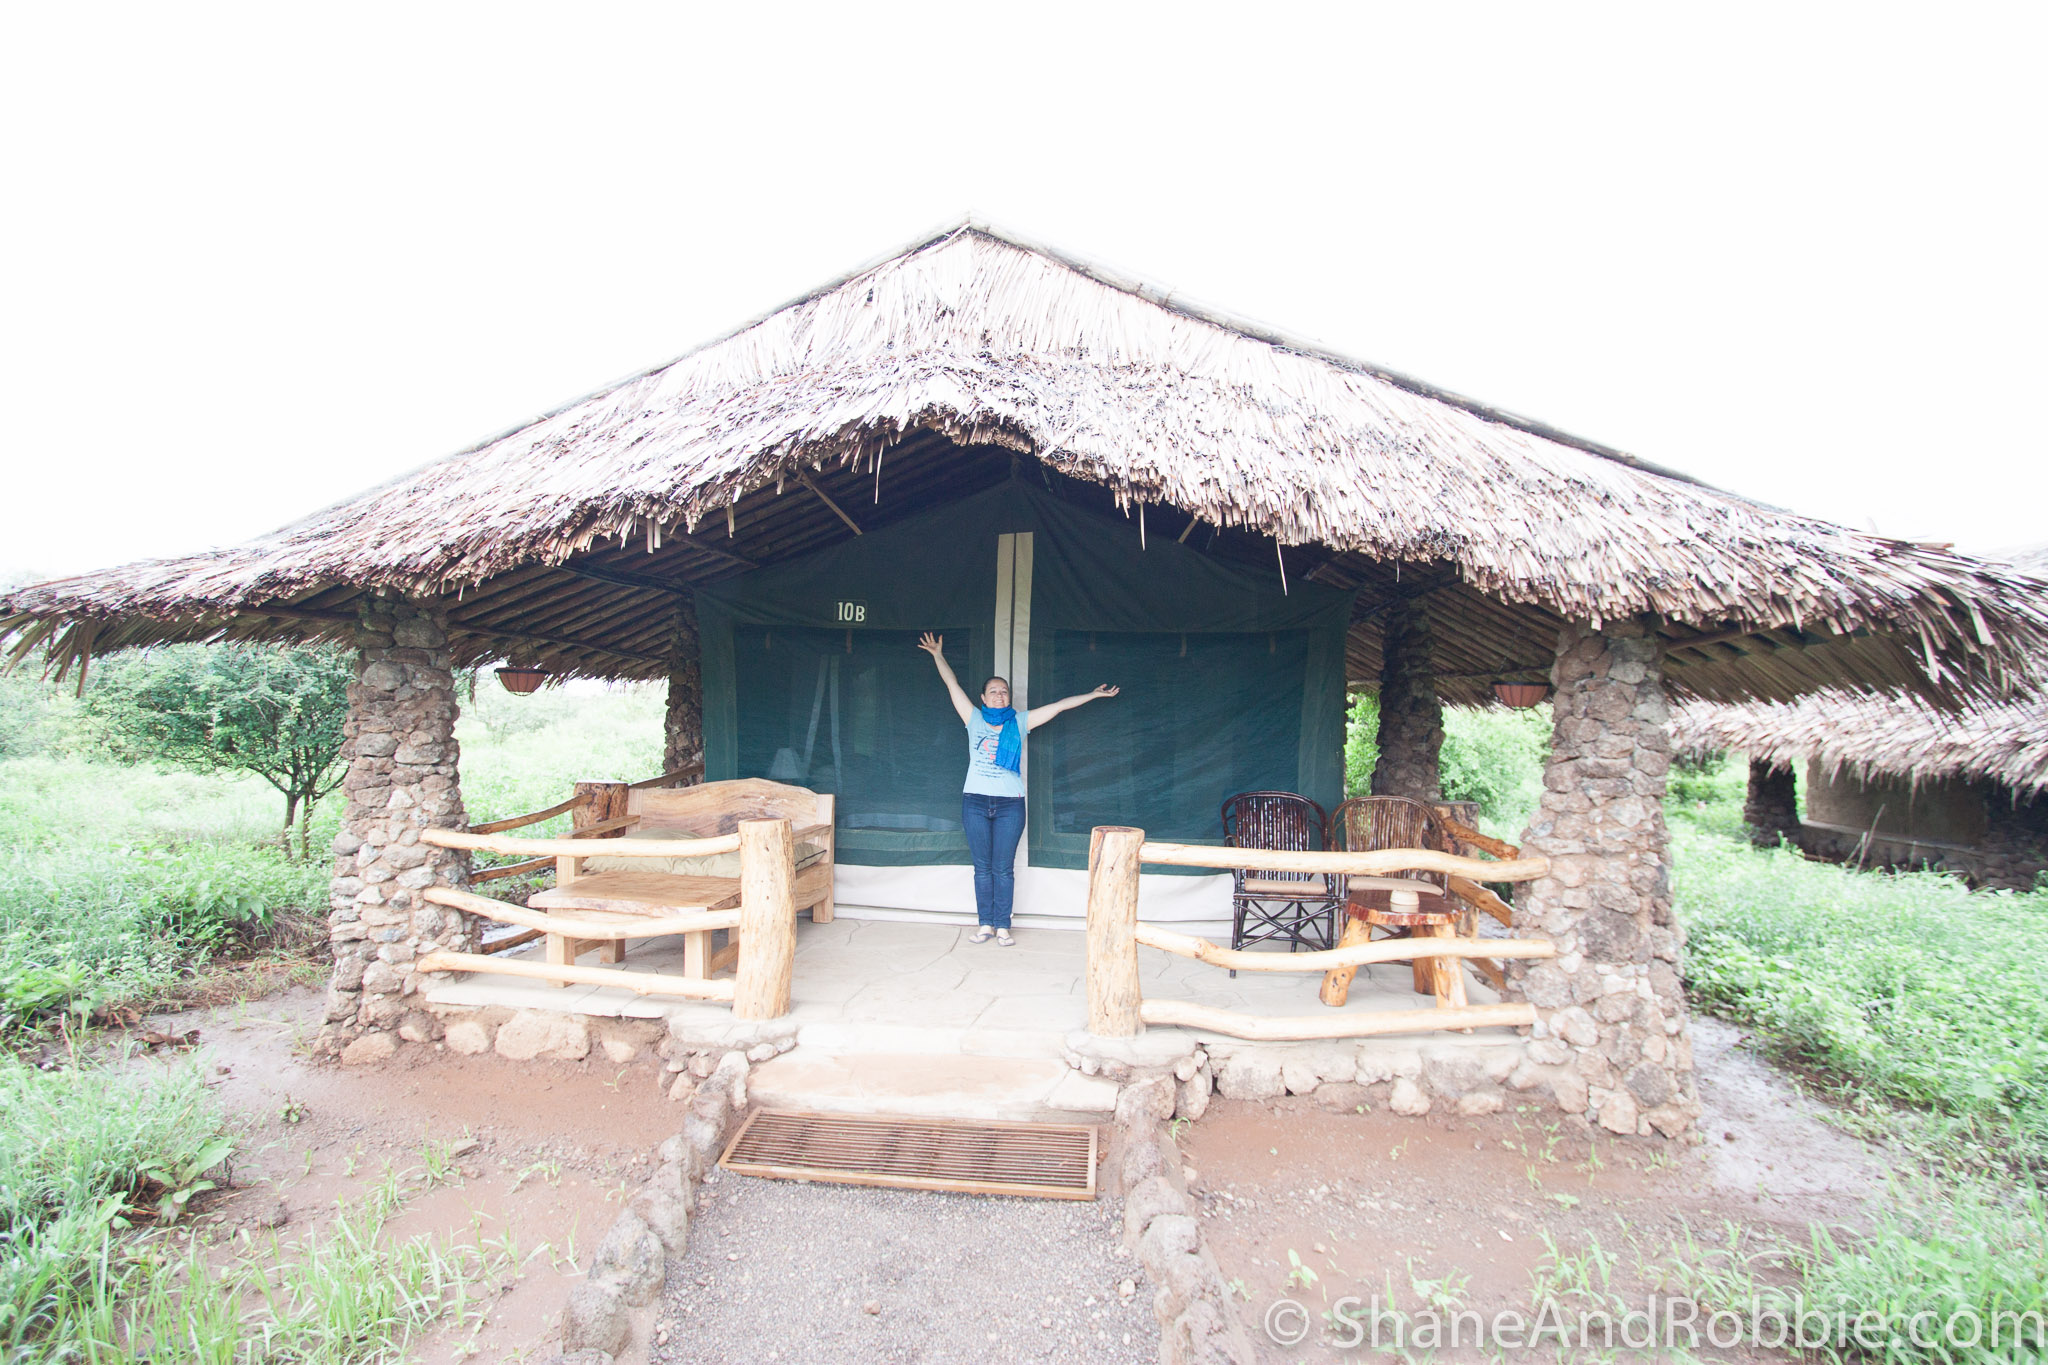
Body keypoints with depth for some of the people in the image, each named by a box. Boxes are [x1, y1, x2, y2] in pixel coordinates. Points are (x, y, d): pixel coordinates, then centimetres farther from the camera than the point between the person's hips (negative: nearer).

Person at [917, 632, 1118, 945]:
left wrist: (1093, 694, 6)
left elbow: (1059, 705, 5)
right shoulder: (974, 719, 7)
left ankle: (1002, 926, 9)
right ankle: (986, 925, 14)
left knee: (1004, 869, 2)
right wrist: (937, 655, 7)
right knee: (982, 868, 6)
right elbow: (952, 684, 8)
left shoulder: (1020, 723, 6)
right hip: (975, 801, 1)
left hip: (1010, 804, -1)